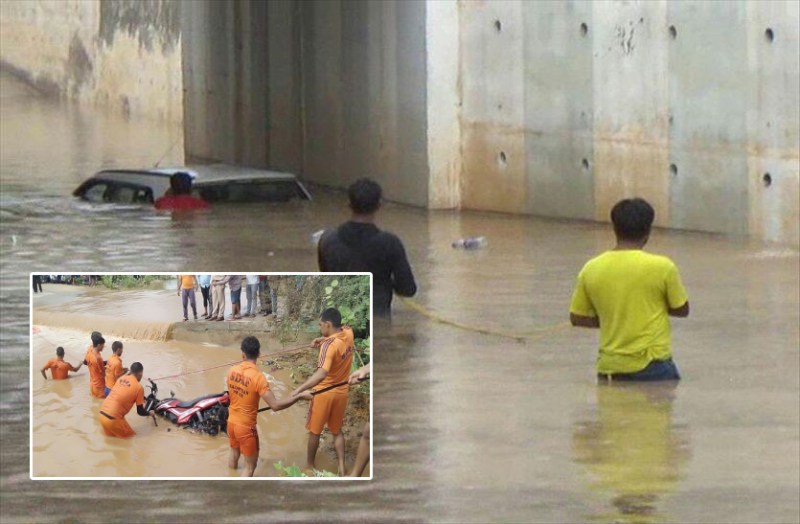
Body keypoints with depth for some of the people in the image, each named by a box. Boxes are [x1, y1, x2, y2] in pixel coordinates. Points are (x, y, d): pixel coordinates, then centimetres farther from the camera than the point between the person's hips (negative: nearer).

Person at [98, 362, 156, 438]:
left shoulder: (122, 378, 11)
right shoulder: (139, 387, -6)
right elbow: (140, 412, 2)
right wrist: (150, 413, 22)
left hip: (102, 414, 6)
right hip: (113, 419, -6)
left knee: (110, 433, 30)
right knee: (131, 435, 15)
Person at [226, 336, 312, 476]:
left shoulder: (232, 371, -6)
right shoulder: (258, 377, -27)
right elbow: (275, 405, -30)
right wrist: (300, 396, -25)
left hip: (231, 422, 7)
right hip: (246, 427, -7)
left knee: (234, 452, 30)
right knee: (250, 466, 7)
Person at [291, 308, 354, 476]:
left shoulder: (329, 345, -30)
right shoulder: (348, 333, -9)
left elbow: (321, 374, -43)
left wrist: (299, 389, -47)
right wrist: (325, 339, 6)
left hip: (324, 392, -6)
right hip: (341, 391, 6)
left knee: (314, 431, 14)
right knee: (337, 431, 19)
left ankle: (310, 466, 28)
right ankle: (341, 468, 15)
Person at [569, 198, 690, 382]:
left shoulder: (591, 269, 1)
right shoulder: (662, 267, -8)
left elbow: (577, 318, 8)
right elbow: (682, 310, 4)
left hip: (609, 368, 4)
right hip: (652, 364, -4)